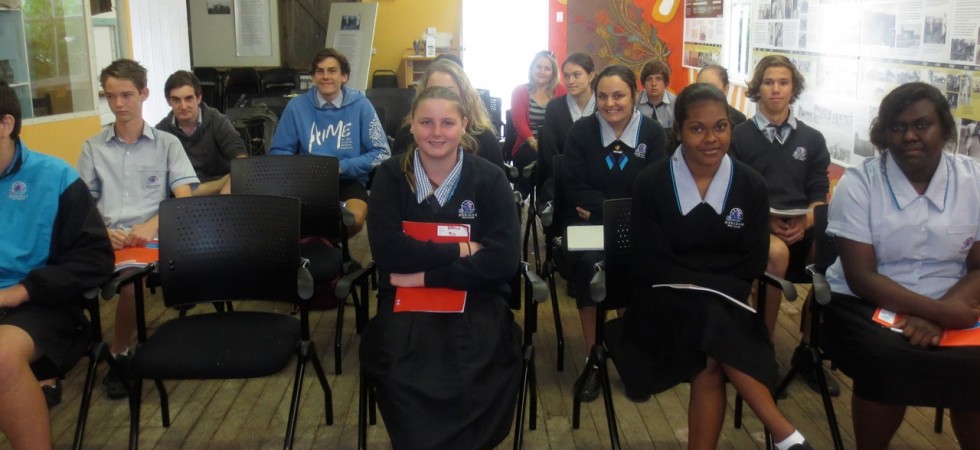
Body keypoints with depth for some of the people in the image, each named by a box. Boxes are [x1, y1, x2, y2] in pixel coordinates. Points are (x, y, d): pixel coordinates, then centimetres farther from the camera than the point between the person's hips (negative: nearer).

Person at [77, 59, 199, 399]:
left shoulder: (168, 144, 14)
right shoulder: (93, 147, 20)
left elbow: (185, 199, 2)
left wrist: (152, 225, -18)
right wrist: (102, 231, -10)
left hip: (153, 239, -2)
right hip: (107, 241, 2)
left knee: (129, 279, -35)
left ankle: (119, 354, -8)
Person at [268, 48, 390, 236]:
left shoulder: (360, 105, -1)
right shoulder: (297, 106, 3)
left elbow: (382, 153, -3)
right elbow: (278, 151, 7)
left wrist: (342, 167, -14)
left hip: (349, 180, 0)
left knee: (354, 219, -33)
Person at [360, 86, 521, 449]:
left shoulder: (489, 178, 0)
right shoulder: (391, 176, 3)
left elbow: (504, 260, -11)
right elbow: (387, 251, -10)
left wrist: (425, 275, -14)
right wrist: (461, 250, -11)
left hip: (476, 298, 0)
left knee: (474, 380, -29)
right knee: (402, 375, -29)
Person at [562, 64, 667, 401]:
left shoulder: (653, 133, 4)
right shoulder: (581, 131, 3)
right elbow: (574, 189, -4)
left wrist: (602, 207, -14)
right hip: (588, 221, 0)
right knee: (587, 262, -33)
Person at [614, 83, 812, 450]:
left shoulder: (751, 185, 0)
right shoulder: (651, 183, -6)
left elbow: (754, 263, 0)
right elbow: (650, 263, -9)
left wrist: (710, 289, -16)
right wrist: (713, 285, -18)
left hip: (726, 306, 2)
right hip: (665, 302, -2)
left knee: (709, 369, -30)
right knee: (710, 318, -33)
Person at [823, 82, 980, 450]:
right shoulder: (858, 183, -7)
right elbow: (861, 278, -12)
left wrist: (938, 316, -21)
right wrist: (938, 311, -24)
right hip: (865, 303, -2)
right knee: (888, 362, -31)